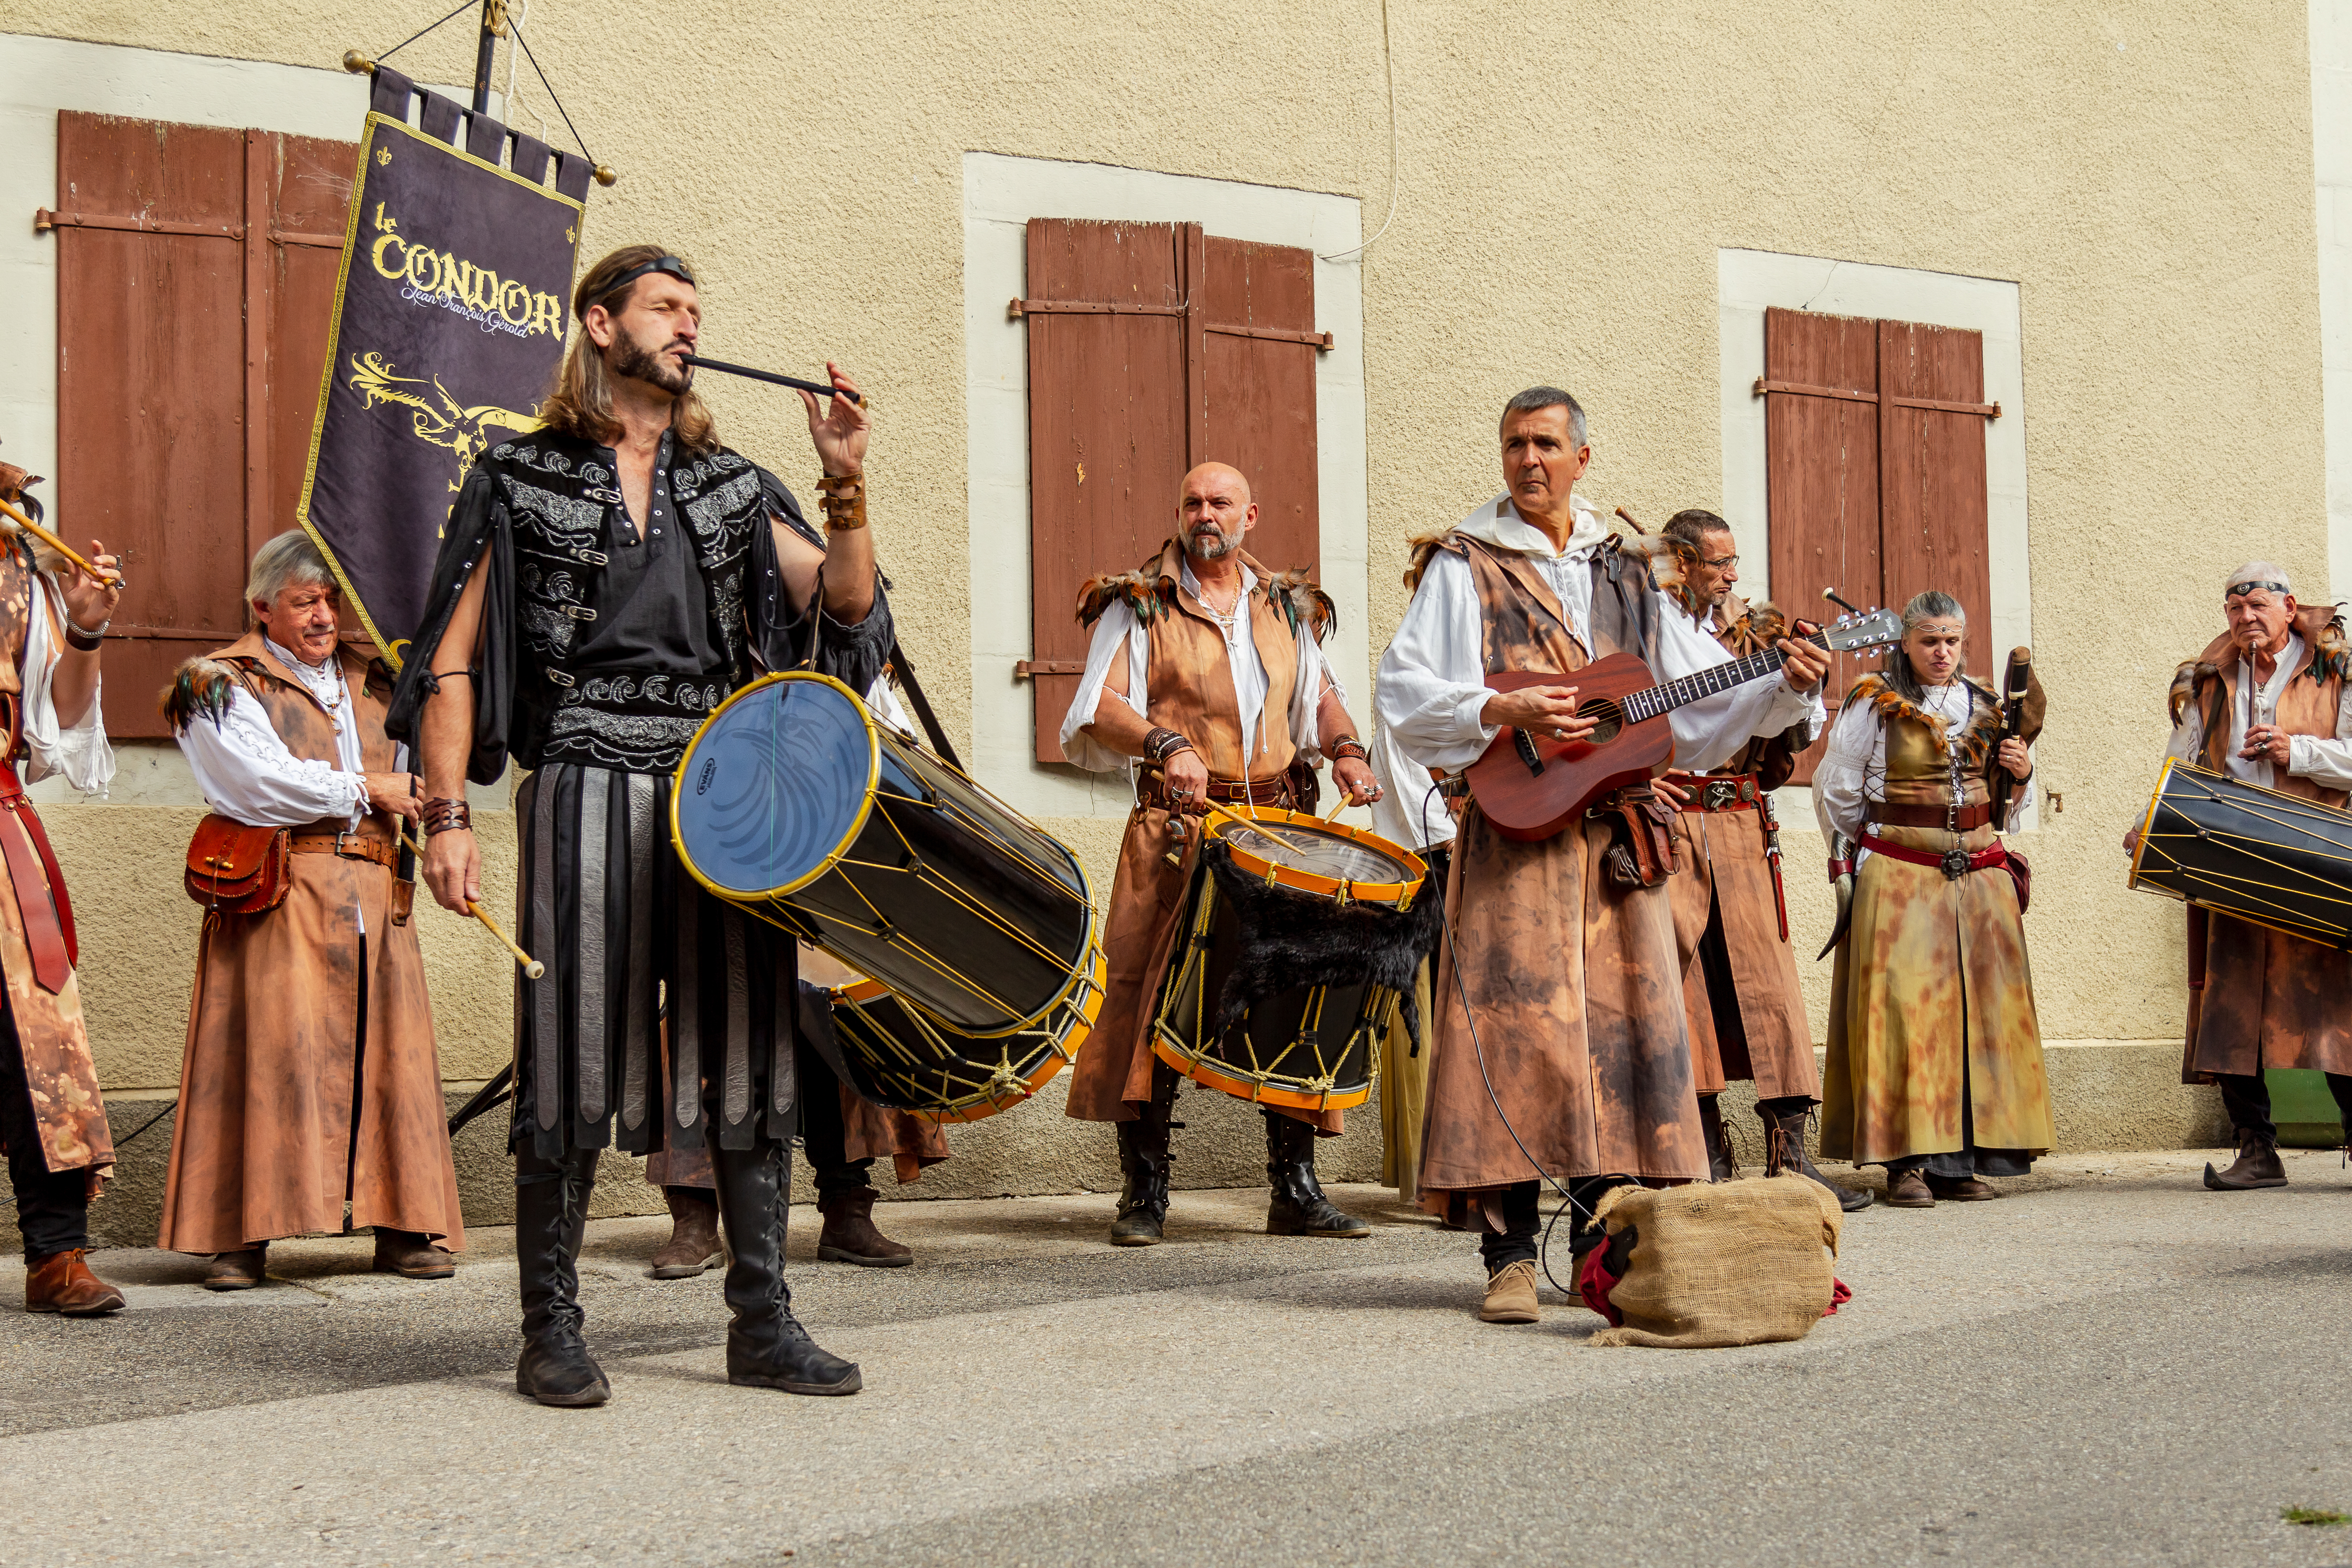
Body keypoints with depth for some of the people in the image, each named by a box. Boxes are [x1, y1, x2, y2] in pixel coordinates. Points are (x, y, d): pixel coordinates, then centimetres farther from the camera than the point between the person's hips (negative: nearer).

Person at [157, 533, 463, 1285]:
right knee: (271, 1049, -12)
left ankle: (405, 1228, 4)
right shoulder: (222, 685, 6)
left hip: (375, 899, 5)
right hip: (277, 897, -5)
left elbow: (408, 778, 32)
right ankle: (245, 1231, -8)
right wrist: (361, 791, -4)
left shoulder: (372, 683, 22)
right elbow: (256, 782, -10)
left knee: (388, 1050, 0)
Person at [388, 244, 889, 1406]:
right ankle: (552, 1331, 6)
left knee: (748, 1046, 2)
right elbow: (454, 660, 3)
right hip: (589, 789, -4)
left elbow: (846, 609, 8)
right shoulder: (522, 479, 7)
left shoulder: (734, 486, 18)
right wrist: (446, 813, -7)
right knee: (576, 1051, -4)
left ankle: (762, 1323, 9)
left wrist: (847, 485, -6)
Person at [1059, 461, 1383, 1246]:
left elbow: (1320, 694, 23)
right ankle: (1143, 1193, 1)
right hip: (1177, 829, -4)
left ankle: (1296, 1191, 9)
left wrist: (1345, 750, 2)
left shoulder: (1286, 606, 18)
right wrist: (1165, 743, -22)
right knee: (1153, 996, -7)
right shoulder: (1139, 605, 5)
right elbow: (1099, 708, -4)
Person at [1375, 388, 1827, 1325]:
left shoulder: (1623, 573, 18)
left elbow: (1702, 699, 16)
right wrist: (1503, 710, -17)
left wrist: (1783, 689, 1)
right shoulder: (1465, 566, 5)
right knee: (1517, 1025, -10)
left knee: (1626, 1023, 3)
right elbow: (1404, 695, -4)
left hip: (1619, 832, 5)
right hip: (1516, 828, -5)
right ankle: (1510, 1255, -7)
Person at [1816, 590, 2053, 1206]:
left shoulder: (1986, 707, 13)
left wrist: (2021, 774, 1)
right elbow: (1835, 790, 7)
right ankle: (1905, 1161, -7)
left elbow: (2010, 802, 21)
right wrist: (1861, 854, 13)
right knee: (1905, 1005, -9)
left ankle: (1963, 1159, 6)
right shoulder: (1873, 704, 0)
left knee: (1981, 1006, 1)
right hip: (1898, 875, -4)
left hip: (1979, 874, 4)